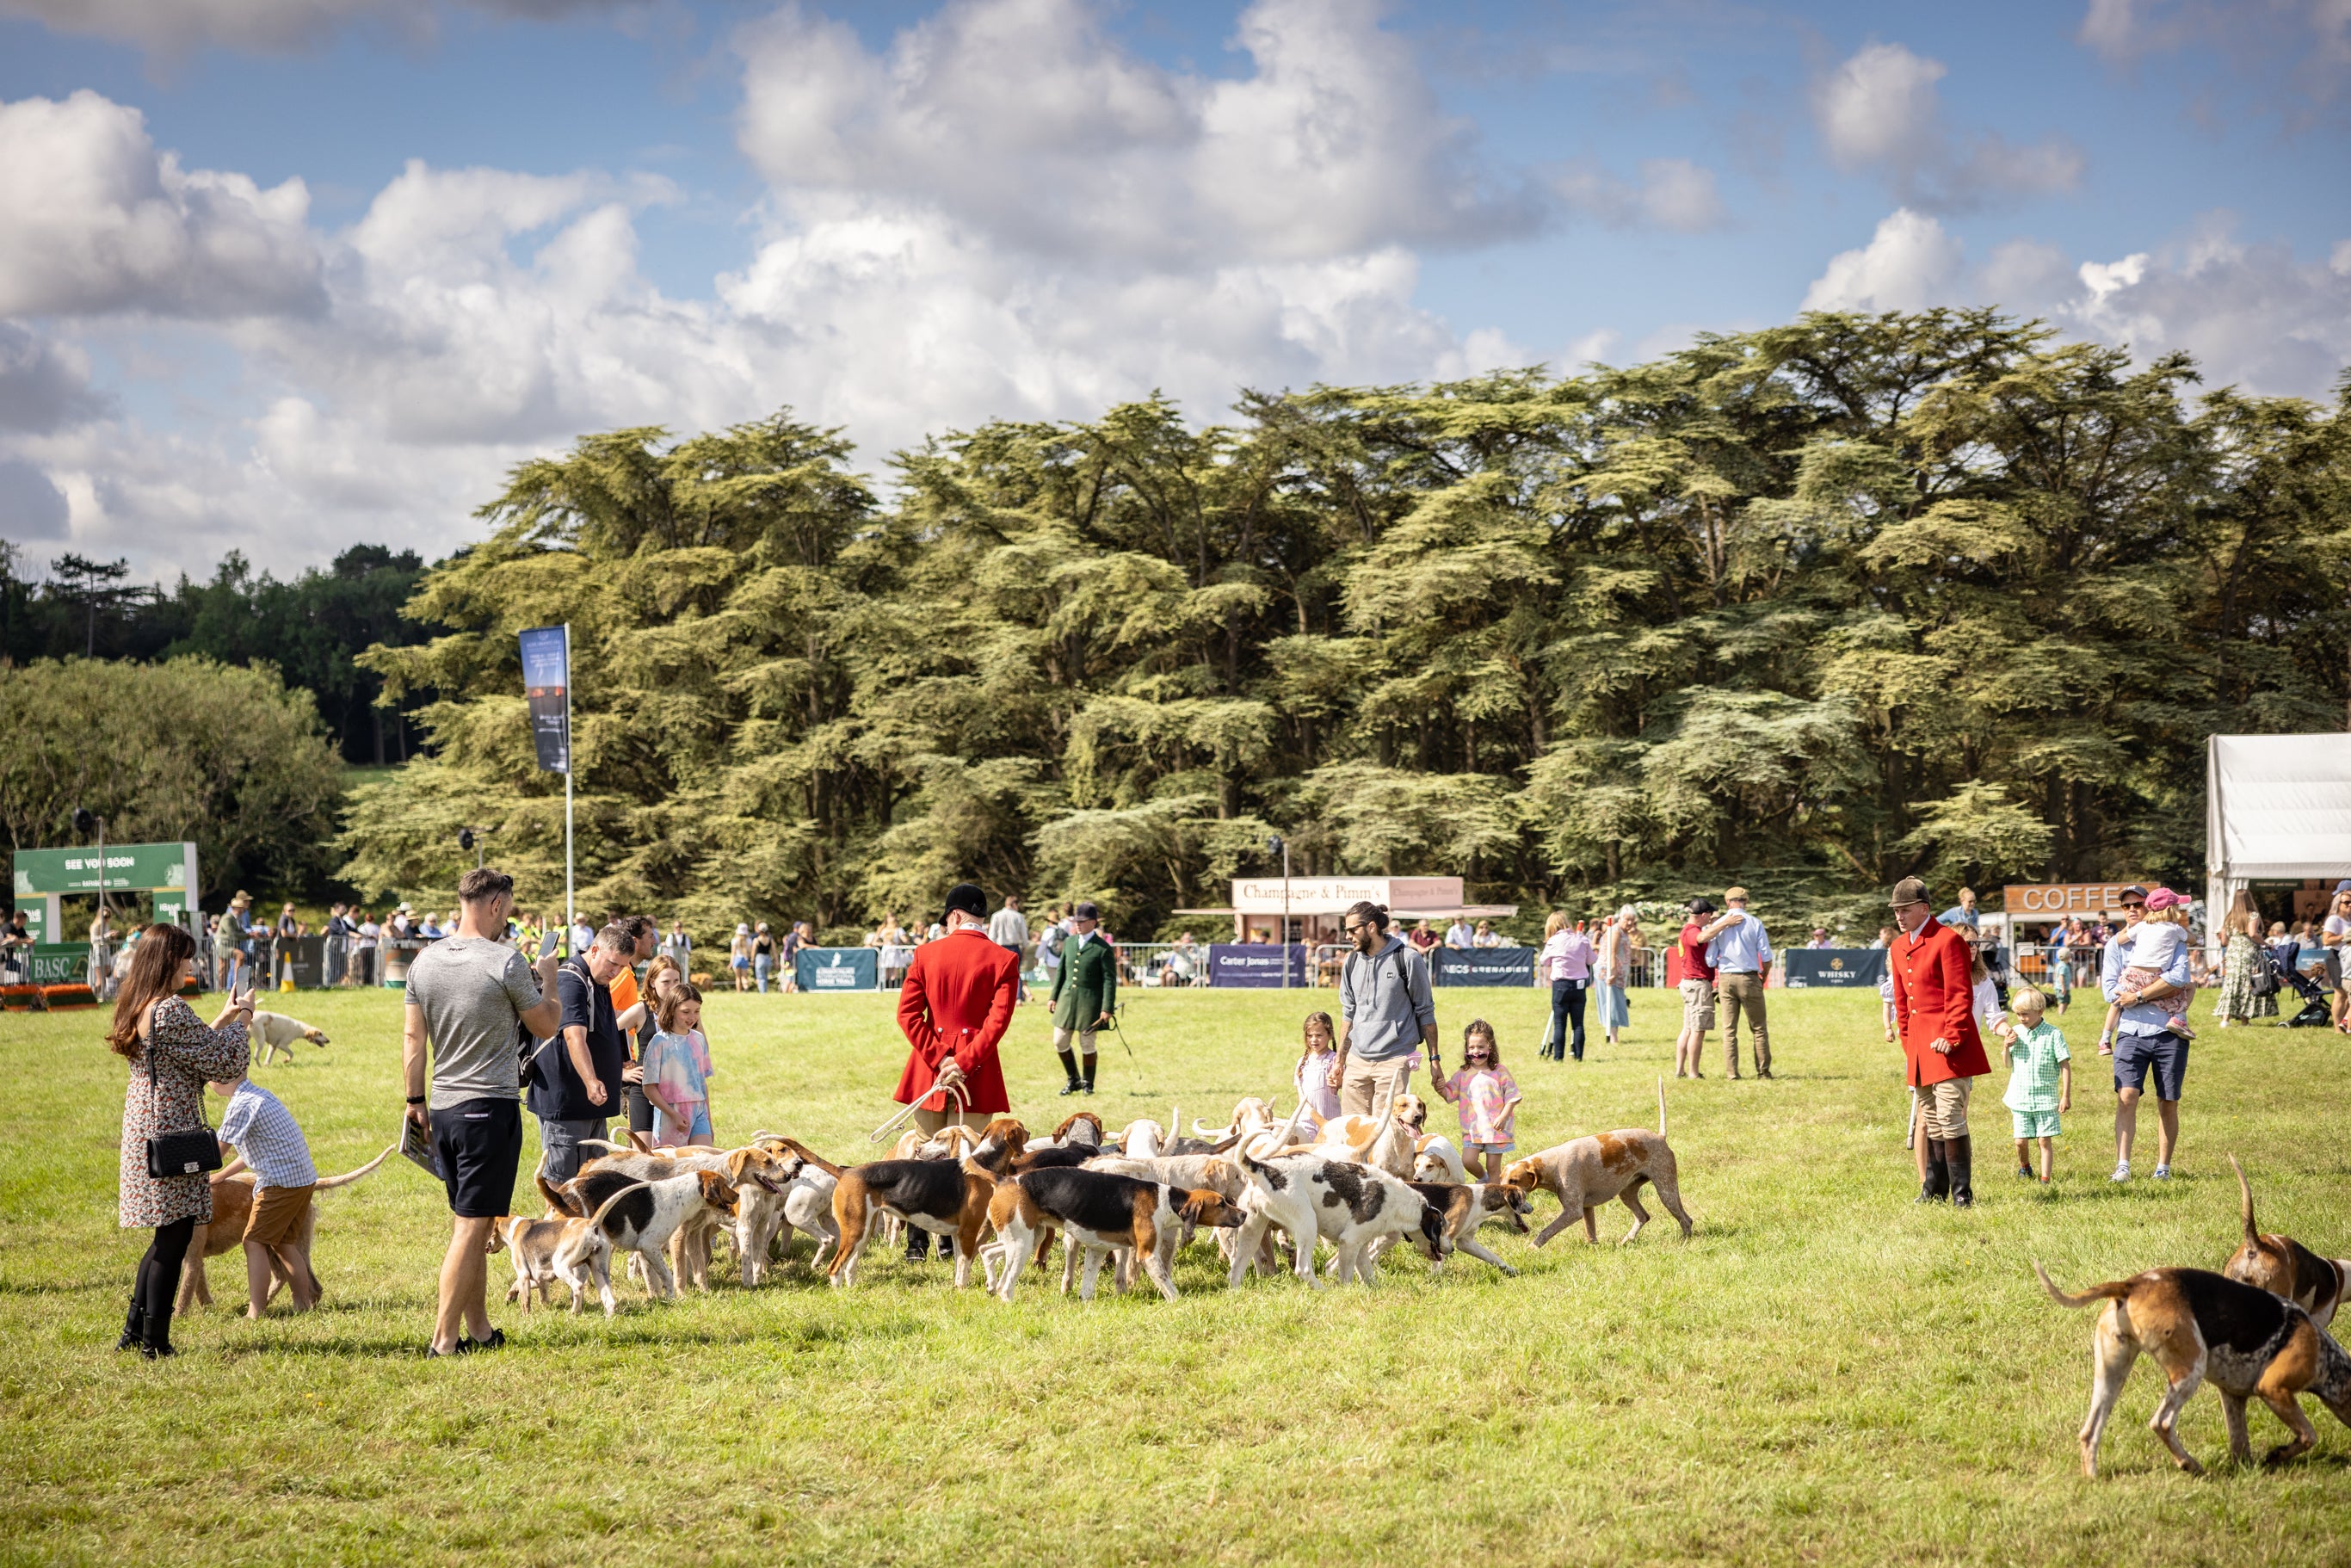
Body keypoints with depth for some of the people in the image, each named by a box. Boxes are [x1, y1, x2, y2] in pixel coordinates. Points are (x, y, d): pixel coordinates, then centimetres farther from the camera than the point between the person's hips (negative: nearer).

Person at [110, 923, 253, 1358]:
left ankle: (134, 1331, 21)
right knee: (174, 1236, -2)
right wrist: (241, 1021, 4)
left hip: (141, 1123, 10)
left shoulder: (135, 1008, 12)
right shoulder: (171, 1010, -18)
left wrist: (225, 1018, 22)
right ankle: (155, 1342, 1)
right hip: (171, 1128, -10)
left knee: (167, 1234, 18)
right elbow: (219, 1061, -11)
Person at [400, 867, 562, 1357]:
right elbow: (546, 1026, -1)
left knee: (466, 1222, 15)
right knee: (472, 1227, -4)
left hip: (442, 1109, 7)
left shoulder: (425, 961, 5)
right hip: (491, 1107, -7)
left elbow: (412, 1037, 10)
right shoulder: (505, 962, -13)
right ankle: (444, 1341, -7)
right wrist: (549, 979, 16)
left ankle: (480, 1330, 20)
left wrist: (416, 1101, 19)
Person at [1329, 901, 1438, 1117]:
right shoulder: (1352, 963, 12)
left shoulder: (1407, 959, -3)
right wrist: (1339, 1061, 18)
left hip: (1393, 1060, -5)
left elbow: (1425, 1012, 1)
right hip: (1357, 1061, 5)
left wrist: (1434, 1059, -1)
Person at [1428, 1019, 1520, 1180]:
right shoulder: (1463, 1074, 6)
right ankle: (1483, 1179, 21)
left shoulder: (1500, 1072, -3)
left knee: (1493, 1166, 2)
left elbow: (1512, 1097, -3)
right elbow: (1449, 1094, 7)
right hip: (1472, 1129, 3)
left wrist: (1503, 1117, -15)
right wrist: (1439, 1088, -15)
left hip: (1496, 1128, -3)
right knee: (1468, 1161, -8)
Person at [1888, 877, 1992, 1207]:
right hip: (1920, 1049, 8)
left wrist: (1951, 1038, -17)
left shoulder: (1948, 941, -9)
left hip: (1947, 1046, -8)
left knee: (1950, 1119, -12)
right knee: (1931, 1122, 13)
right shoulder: (1899, 948, 16)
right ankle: (1935, 1189, 19)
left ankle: (1962, 1193, -8)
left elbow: (1960, 995, -12)